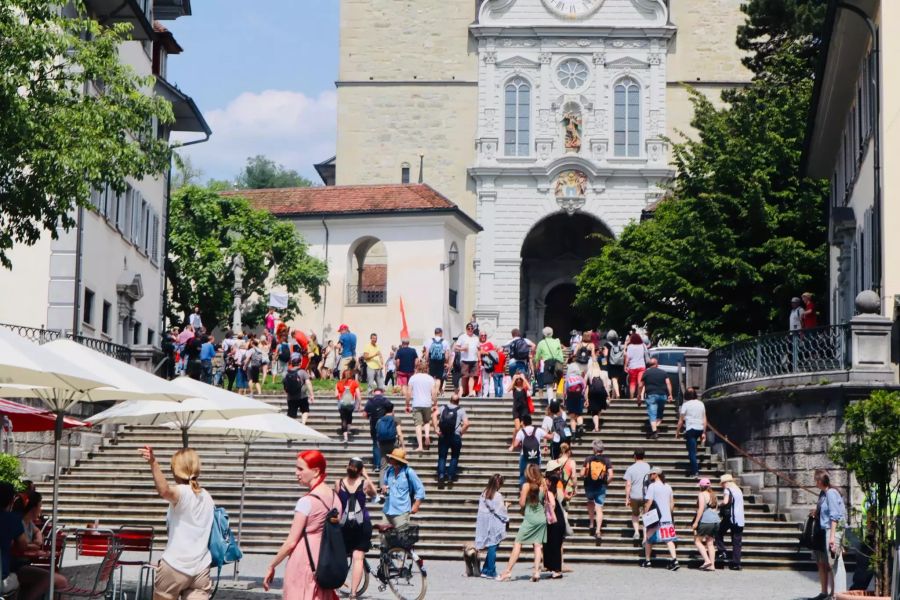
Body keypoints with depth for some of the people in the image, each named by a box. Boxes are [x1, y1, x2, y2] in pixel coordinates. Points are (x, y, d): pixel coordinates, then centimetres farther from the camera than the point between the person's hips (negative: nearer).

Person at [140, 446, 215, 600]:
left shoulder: (181, 492, -10)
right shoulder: (207, 497, 11)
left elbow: (164, 491, -35)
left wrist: (153, 464, -48)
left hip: (175, 566, -5)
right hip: (201, 569, 5)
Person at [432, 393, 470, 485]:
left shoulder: (444, 407, 7)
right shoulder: (461, 410, -1)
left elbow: (434, 415, -8)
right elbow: (466, 423, -14)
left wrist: (436, 429, -6)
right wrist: (461, 432, 0)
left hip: (443, 436, 2)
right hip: (455, 436, -1)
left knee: (442, 457, 7)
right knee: (454, 457, 15)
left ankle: (441, 475, -11)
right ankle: (451, 476, 7)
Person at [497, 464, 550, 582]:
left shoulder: (526, 485, -8)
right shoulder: (543, 485, 3)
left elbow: (522, 504, -7)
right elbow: (550, 502, 6)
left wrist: (520, 496, 12)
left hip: (530, 519, -4)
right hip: (542, 518, 4)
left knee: (518, 544, 0)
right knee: (538, 545, 5)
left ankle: (507, 571, -2)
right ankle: (536, 571, -4)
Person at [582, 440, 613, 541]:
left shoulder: (588, 459, -4)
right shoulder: (606, 460, -5)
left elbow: (582, 474, -5)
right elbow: (610, 476, -11)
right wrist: (606, 482, 8)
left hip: (589, 486, 1)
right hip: (601, 487, -1)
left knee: (590, 502, 29)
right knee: (599, 508, 2)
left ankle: (591, 523, 28)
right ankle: (598, 530, -7)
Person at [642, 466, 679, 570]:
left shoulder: (652, 486, -9)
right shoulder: (668, 487, 11)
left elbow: (648, 502, -13)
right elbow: (672, 503, 15)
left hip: (655, 518, -5)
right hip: (667, 517, 5)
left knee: (648, 538, 11)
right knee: (669, 539, -1)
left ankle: (647, 561, 16)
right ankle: (674, 560, -17)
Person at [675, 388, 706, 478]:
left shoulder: (686, 404, -4)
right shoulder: (701, 404, 9)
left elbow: (681, 420, -3)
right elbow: (704, 419, 10)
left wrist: (677, 432, 7)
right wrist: (704, 433, 14)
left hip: (690, 429, -5)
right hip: (700, 429, 5)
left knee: (692, 452, -3)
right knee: (693, 449, 22)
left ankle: (695, 472, -9)